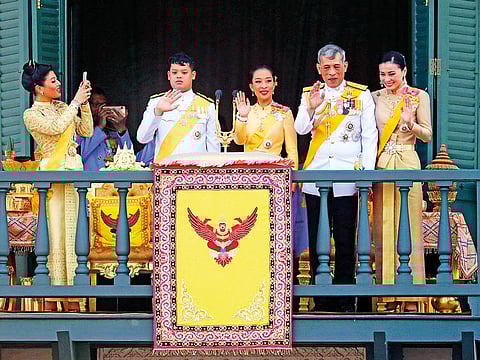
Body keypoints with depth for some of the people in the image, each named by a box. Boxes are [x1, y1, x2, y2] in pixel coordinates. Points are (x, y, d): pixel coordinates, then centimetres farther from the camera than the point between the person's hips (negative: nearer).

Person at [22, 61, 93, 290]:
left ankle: (74, 278, 7)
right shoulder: (31, 115, -3)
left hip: (74, 171, 6)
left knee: (74, 227, 4)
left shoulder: (62, 107, 16)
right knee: (55, 229, -6)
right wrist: (76, 102, -11)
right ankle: (57, 280, -2)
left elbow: (86, 131, 13)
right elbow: (57, 128, -19)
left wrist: (84, 104, 2)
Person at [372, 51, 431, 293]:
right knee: (383, 225, 2)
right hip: (380, 164, 3)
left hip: (407, 163, -3)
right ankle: (385, 281, 7)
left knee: (408, 224, -4)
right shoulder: (376, 98, 10)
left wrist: (410, 123, -19)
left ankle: (412, 282, 1)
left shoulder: (419, 96, 2)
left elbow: (427, 136, 0)